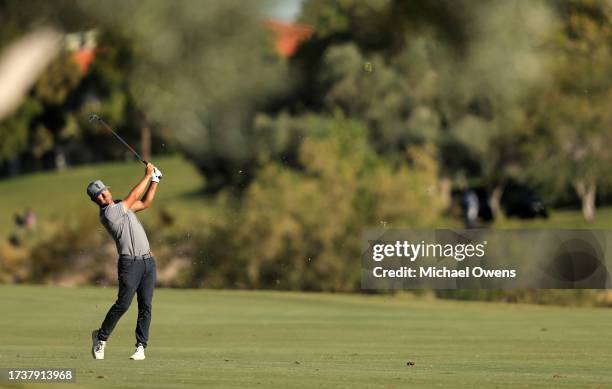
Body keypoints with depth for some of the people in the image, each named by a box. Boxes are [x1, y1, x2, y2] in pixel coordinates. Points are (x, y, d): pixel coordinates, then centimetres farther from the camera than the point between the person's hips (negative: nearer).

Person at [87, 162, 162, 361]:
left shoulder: (120, 206, 16)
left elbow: (145, 203, 23)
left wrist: (155, 181, 12)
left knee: (145, 306, 1)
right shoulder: (108, 214, -11)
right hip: (130, 262, -7)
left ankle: (141, 346, 1)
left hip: (148, 261, 7)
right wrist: (147, 176, 3)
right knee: (123, 303, -12)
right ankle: (101, 337, 7)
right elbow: (133, 197, -6)